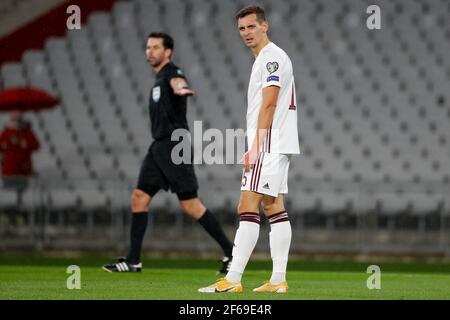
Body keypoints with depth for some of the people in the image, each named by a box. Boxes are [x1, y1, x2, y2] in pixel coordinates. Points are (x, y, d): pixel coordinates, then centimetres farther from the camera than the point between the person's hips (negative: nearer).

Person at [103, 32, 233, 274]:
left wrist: (181, 88, -57)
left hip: (174, 147, -9)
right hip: (158, 147, 9)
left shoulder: (172, 73, -9)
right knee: (139, 197, 4)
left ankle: (230, 252, -3)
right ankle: (133, 261, 7)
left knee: (190, 205, -11)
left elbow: (177, 82, -35)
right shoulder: (159, 78, 19)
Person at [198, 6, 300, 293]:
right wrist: (255, 148, 20)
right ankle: (278, 280, 7)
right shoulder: (264, 59, 20)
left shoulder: (272, 57, -11)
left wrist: (256, 147, -20)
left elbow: (268, 105, -18)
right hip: (276, 147, 11)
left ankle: (233, 279, -16)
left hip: (269, 144, -11)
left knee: (248, 208, -13)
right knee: (274, 208, 8)